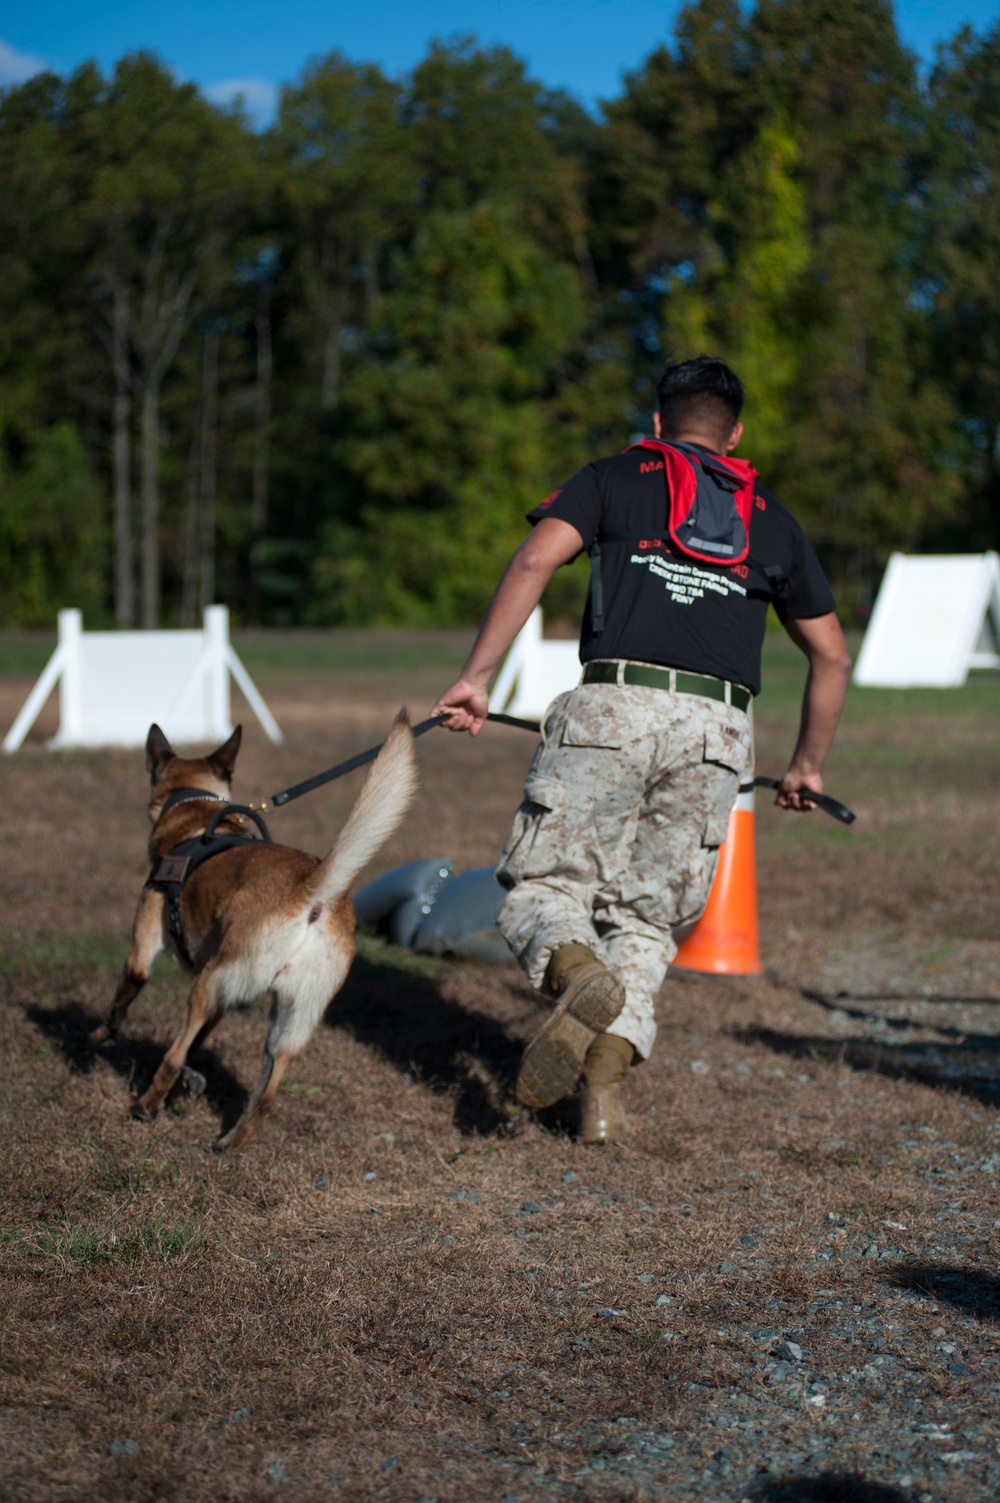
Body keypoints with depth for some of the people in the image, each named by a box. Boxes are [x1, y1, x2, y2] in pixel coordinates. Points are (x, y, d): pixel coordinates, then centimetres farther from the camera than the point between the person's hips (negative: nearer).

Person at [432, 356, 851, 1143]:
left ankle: (576, 970, -26)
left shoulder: (614, 479, 16)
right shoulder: (772, 518, 26)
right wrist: (808, 765, 39)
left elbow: (536, 557, -3)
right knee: (645, 917, 13)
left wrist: (477, 677, -5)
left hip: (615, 705, -2)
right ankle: (608, 1077, -8)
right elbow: (832, 656, 28)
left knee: (543, 885, 7)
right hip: (717, 730, 2)